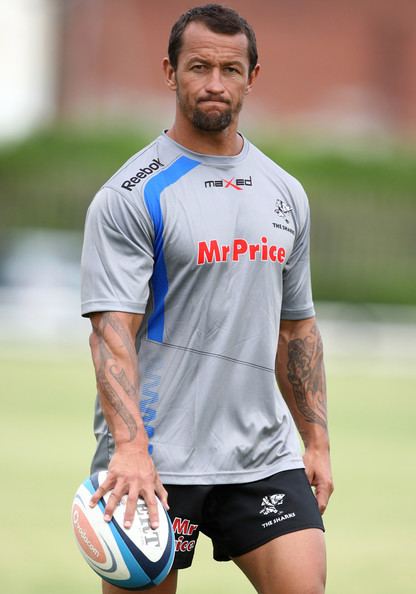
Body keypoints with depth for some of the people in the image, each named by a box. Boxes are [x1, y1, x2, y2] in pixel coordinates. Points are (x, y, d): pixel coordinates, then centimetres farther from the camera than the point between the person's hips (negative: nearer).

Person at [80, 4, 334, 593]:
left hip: (265, 456, 5)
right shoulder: (130, 196, -6)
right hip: (155, 465, -4)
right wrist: (130, 446, -28)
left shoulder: (286, 195, 13)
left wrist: (316, 441, 13)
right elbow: (112, 328, -15)